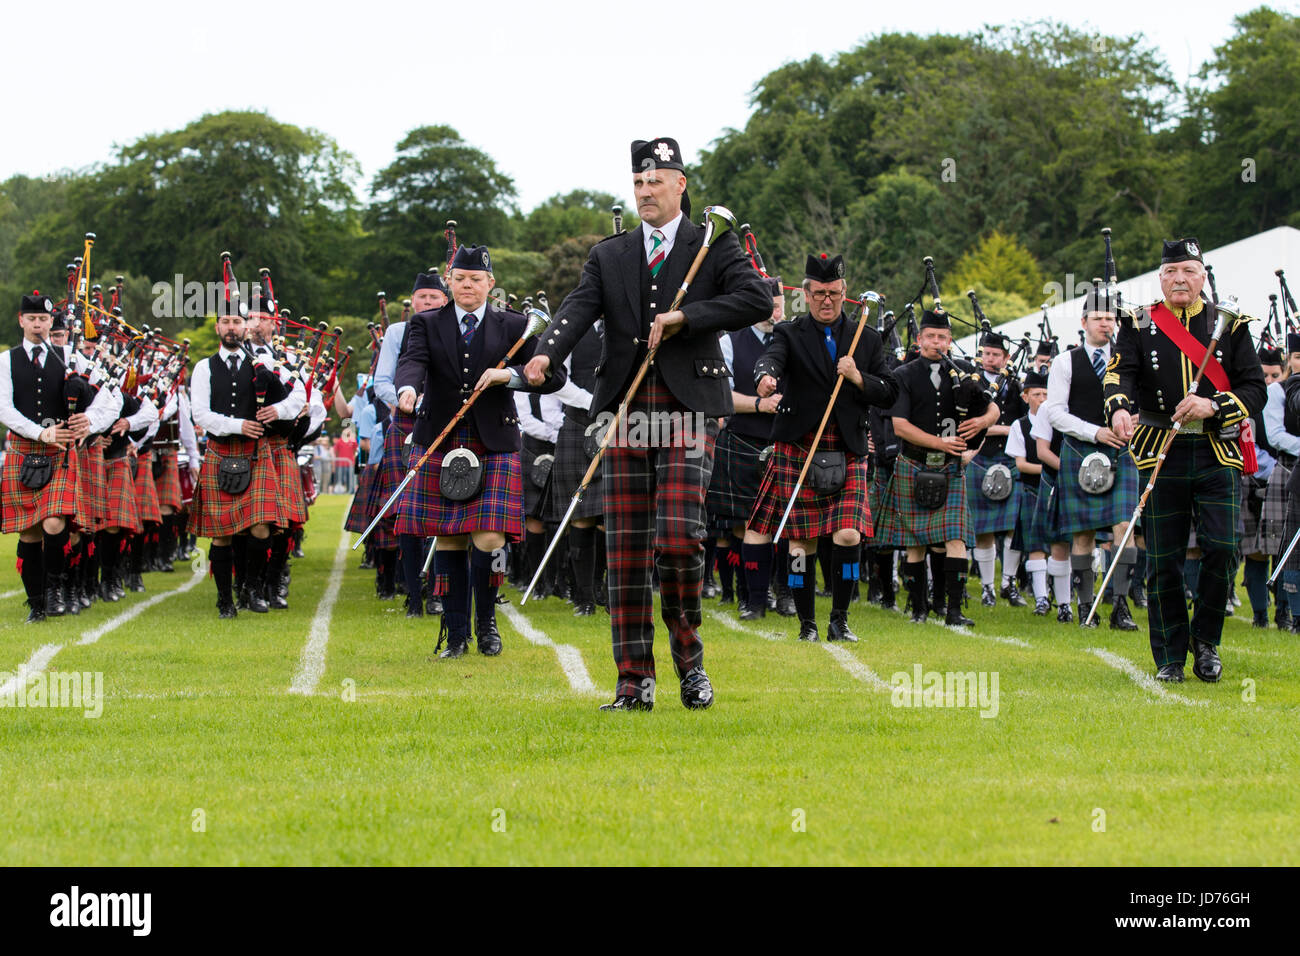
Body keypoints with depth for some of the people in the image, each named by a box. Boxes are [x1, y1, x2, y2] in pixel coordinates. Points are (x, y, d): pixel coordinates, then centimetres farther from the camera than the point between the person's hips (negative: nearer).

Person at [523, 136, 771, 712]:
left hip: (688, 410, -3)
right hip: (625, 409, 3)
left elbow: (757, 300, -7)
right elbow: (579, 309, -1)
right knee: (626, 550, 1)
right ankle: (635, 682, 6)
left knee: (679, 539, -15)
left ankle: (688, 656, 7)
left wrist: (686, 316, -13)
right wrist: (546, 354, -20)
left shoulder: (715, 246, 7)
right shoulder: (609, 256, 15)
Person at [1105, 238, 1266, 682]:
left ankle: (1205, 641, 10)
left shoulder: (1230, 325, 7)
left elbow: (1255, 389, 3)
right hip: (1161, 456, 0)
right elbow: (1121, 374, -10)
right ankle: (1170, 657, 11)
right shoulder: (1138, 326, 6)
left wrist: (1213, 407, -15)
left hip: (1218, 455, 0)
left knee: (1222, 549, -11)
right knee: (1163, 560, 1)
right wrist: (1118, 409, -32)